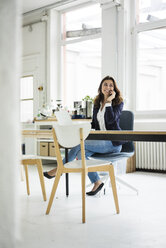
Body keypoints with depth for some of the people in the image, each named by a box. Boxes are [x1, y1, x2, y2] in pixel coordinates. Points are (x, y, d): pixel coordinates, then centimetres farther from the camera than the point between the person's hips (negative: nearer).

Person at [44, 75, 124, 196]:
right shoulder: (97, 103, 15)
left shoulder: (118, 102, -2)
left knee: (80, 143, -21)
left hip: (113, 142, -6)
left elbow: (111, 120, -20)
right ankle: (97, 182, -12)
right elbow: (94, 124, 17)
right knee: (82, 153, -22)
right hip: (101, 141, 6)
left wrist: (109, 101, -15)